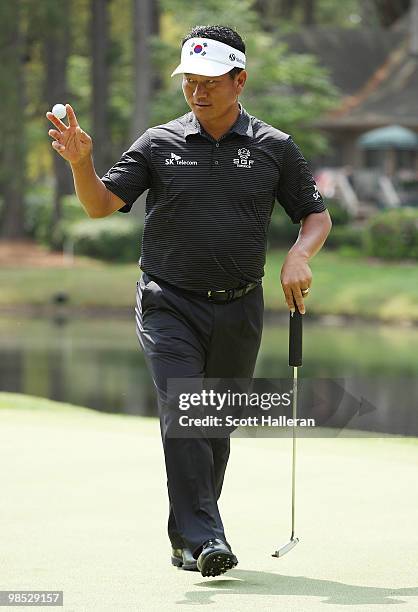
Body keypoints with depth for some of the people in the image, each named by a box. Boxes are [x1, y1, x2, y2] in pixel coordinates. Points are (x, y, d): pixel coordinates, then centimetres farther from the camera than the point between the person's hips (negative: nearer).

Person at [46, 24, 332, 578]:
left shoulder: (274, 148, 4)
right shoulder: (159, 144, 2)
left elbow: (316, 215, 11)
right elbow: (102, 205, 0)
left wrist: (300, 255, -8)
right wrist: (81, 162, -19)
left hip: (238, 309, 2)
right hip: (170, 303, -2)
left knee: (217, 425, 8)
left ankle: (188, 540, 21)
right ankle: (204, 537, -23)